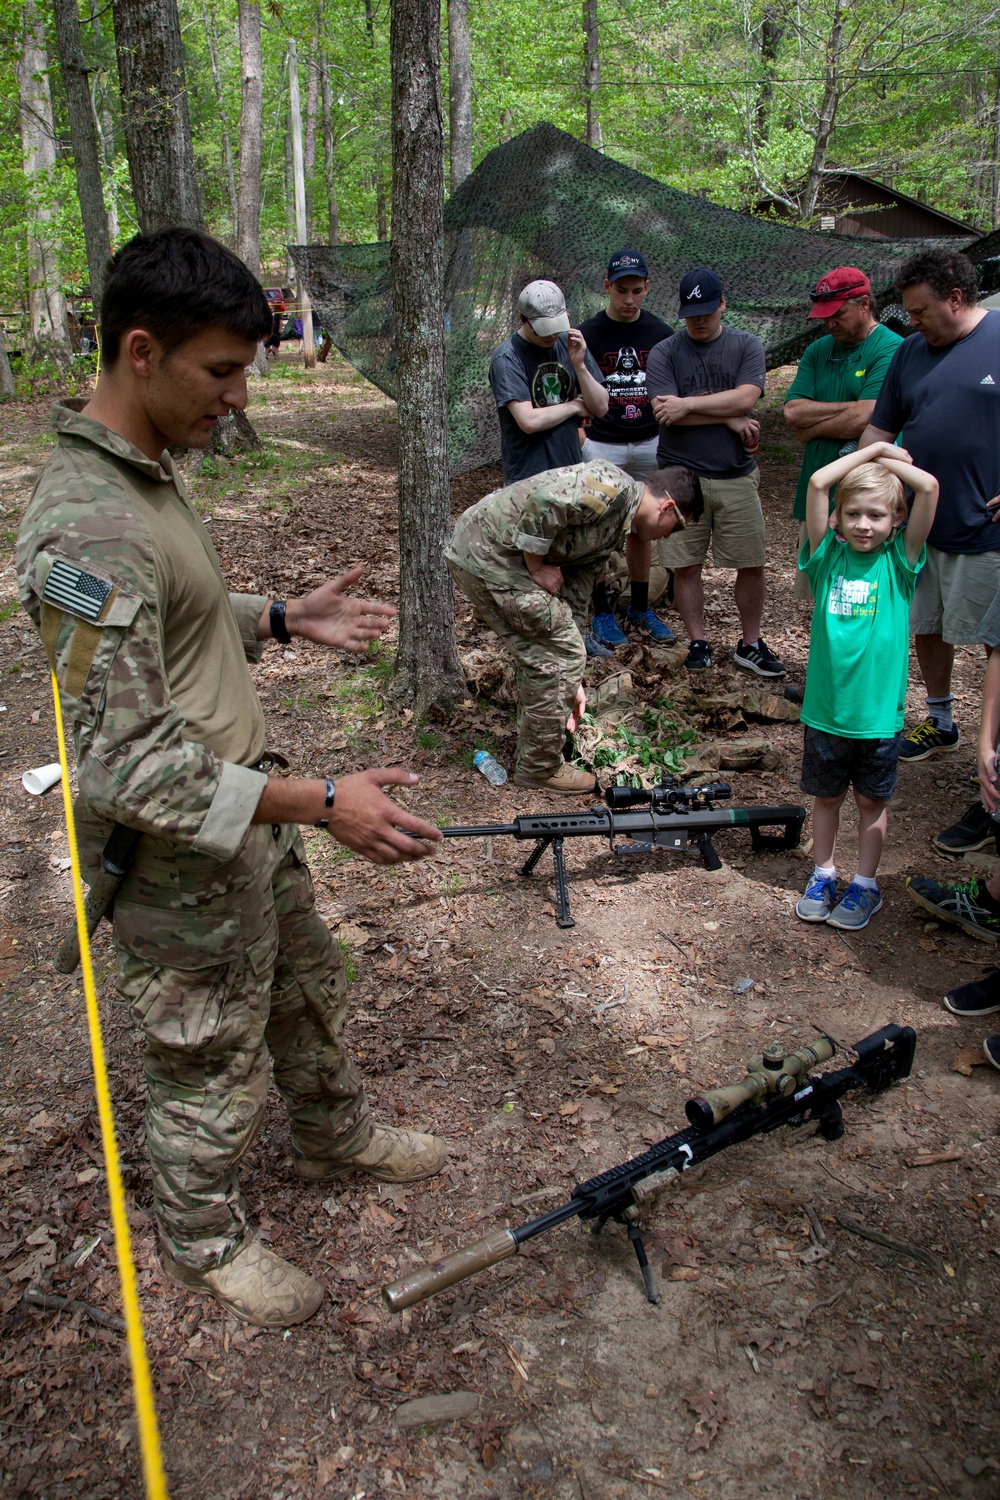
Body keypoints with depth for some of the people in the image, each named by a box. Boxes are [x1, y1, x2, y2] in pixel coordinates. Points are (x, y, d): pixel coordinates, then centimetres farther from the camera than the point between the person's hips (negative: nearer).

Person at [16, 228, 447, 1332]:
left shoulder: (149, 469, 2)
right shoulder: (86, 529, -30)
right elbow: (131, 767, -32)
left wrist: (286, 619, 6)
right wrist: (322, 804, -33)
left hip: (248, 815, 9)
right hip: (181, 861, -9)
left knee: (306, 990, 28)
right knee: (212, 1066, 13)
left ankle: (337, 1136, 55)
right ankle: (204, 1243, 41)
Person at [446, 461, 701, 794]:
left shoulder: (612, 531, 19)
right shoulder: (614, 485, -11)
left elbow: (575, 599, 21)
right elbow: (542, 502, -26)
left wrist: (572, 682, 19)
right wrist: (537, 568, -12)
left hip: (474, 554, 10)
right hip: (487, 553, -10)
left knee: (542, 654, 21)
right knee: (560, 655, -3)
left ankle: (535, 753, 34)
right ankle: (540, 768, 10)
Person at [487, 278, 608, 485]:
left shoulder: (569, 343, 6)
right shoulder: (506, 359, -10)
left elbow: (600, 407, 5)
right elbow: (529, 421, -21)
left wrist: (579, 365, -11)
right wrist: (574, 406, -5)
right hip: (528, 477, -5)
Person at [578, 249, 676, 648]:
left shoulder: (661, 333, 4)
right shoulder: (588, 333, -4)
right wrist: (579, 442, -13)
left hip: (650, 444, 3)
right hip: (602, 445, -3)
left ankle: (640, 608, 22)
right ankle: (602, 612, 12)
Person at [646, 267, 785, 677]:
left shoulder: (746, 347, 6)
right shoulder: (664, 353, 2)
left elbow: (746, 398, -11)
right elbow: (664, 413, -12)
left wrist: (687, 404, -15)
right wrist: (729, 419, -9)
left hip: (736, 477, 1)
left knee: (751, 564, 4)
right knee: (686, 565, 4)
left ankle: (750, 644, 19)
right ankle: (698, 643, 19)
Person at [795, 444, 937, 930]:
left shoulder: (899, 562, -4)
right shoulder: (828, 557, -3)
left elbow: (928, 486, -15)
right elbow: (818, 482, -14)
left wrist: (889, 458, -1)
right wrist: (871, 449, -5)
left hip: (878, 712, -1)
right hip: (825, 708, 1)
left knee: (871, 800, 15)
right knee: (826, 796, 16)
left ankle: (865, 885, 30)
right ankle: (823, 875, 34)